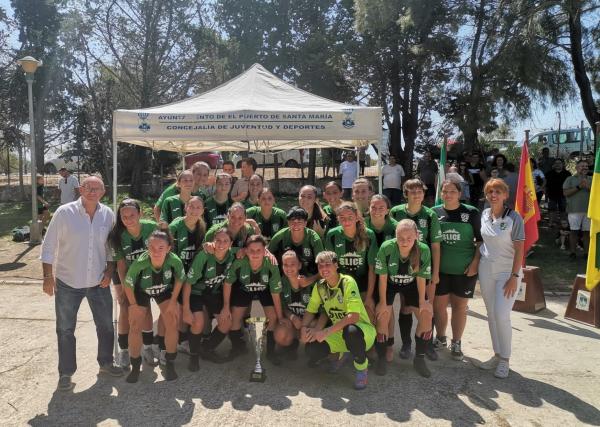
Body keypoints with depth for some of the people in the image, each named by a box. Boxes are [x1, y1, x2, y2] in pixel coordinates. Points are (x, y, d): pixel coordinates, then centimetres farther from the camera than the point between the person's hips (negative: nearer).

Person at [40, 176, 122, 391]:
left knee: (106, 326, 14)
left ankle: (106, 363, 34)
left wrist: (109, 270, -1)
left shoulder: (108, 215, -2)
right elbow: (48, 246, -7)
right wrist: (48, 275, -9)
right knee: (65, 330, 9)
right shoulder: (64, 212, -11)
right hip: (68, 282, -3)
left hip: (99, 282, 3)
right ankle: (65, 373, 25)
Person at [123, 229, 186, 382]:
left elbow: (179, 280, -13)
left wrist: (173, 301, -10)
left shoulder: (175, 261, -36)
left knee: (172, 324, -8)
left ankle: (170, 363, 12)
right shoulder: (139, 263, -39)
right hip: (141, 291, 0)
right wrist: (133, 305, -10)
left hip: (165, 290, 1)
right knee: (135, 327, -4)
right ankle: (135, 366, 18)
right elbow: (128, 285, -19)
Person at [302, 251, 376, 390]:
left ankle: (362, 368, -8)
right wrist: (304, 328, -13)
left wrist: (326, 332, -35)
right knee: (312, 349, -18)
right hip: (338, 333, 6)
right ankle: (343, 354, 15)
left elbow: (354, 316, -31)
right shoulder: (319, 286, -2)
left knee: (350, 331, -41)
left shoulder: (347, 282, -22)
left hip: (362, 330, -6)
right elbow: (311, 310, 8)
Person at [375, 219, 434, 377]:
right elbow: (382, 277, -21)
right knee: (382, 315, -17)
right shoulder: (386, 248, -32)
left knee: (426, 315, -5)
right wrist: (383, 302, -15)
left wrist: (422, 301, -7)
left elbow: (421, 277, -14)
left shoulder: (424, 250, -27)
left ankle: (419, 359, 14)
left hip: (411, 285, 2)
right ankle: (381, 358, 4)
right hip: (389, 284, -2)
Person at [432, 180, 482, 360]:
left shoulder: (471, 213, -3)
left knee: (459, 306, 10)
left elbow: (480, 240, 1)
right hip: (440, 269, 1)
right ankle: (441, 339, 29)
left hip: (464, 269, -1)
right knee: (438, 305, 9)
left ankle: (456, 343, 24)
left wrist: (475, 262, -7)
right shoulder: (435, 212, 1)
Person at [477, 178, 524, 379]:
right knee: (491, 315, 10)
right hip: (486, 271, 5)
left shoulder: (514, 218, -11)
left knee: (501, 315, -9)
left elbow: (519, 249, -11)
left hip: (507, 272, -5)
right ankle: (497, 355, 24)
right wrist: (475, 263, 10)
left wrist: (514, 277, -15)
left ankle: (505, 360, 8)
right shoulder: (484, 215, 3)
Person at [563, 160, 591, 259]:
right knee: (574, 231, -2)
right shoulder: (570, 179, 6)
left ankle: (587, 253, 10)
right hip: (574, 210, -3)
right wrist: (578, 187, -11)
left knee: (587, 232, 3)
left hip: (588, 210, 3)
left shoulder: (591, 180, 16)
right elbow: (565, 193, -4)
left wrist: (588, 187, -7)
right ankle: (572, 252, 5)